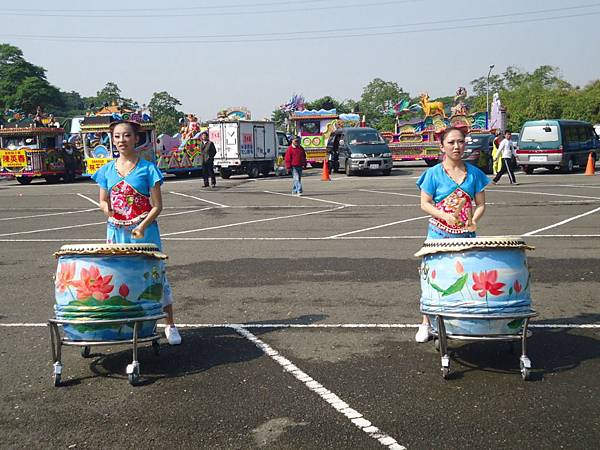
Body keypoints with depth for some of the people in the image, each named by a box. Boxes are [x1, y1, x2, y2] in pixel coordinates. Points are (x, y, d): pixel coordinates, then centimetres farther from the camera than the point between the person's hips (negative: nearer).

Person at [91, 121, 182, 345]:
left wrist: (142, 226, -20)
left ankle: (170, 325, 10)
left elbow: (157, 205, -6)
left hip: (144, 232, -4)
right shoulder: (107, 170, 7)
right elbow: (103, 201, 13)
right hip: (116, 232, 4)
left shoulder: (147, 168, -5)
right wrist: (107, 209, -10)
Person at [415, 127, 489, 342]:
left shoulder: (474, 173, 6)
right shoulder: (434, 174, -2)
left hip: (466, 235, 3)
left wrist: (474, 220, -13)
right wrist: (445, 216, -19)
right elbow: (425, 203, -3)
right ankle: (426, 323, 9)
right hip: (439, 234, -2)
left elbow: (480, 204, 9)